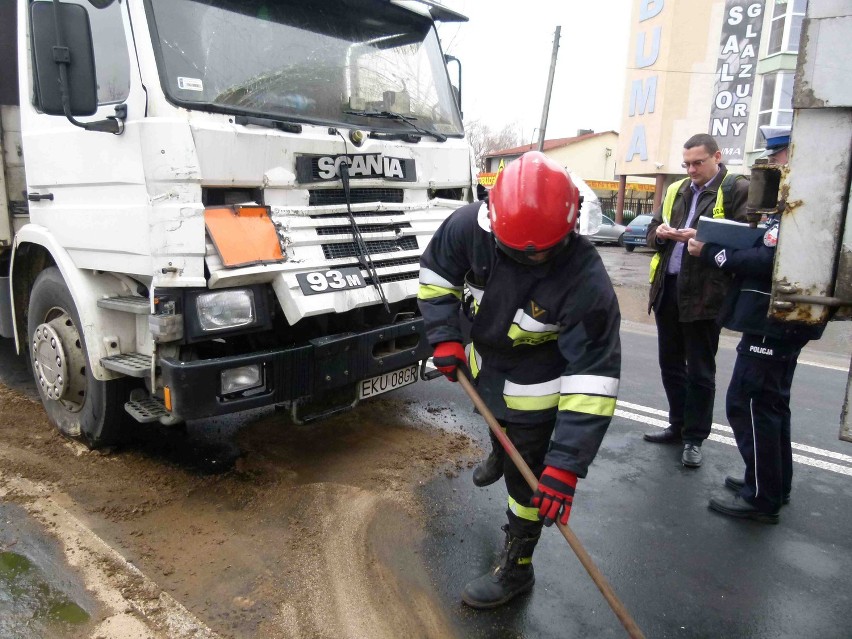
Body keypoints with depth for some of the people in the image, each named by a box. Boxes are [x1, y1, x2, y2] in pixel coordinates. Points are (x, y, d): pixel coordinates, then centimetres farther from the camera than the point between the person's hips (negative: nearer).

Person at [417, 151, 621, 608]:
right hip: (483, 360, 5)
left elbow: (594, 378, -36)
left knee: (527, 479, 5)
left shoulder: (586, 281, -37)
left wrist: (566, 464, -38)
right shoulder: (471, 226, -27)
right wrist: (445, 338, -14)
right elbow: (436, 271, -6)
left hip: (535, 389, -5)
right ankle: (502, 453, 69)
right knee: (497, 428, 33)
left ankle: (515, 570, 28)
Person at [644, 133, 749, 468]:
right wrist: (659, 233, -5)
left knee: (699, 370, 4)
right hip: (667, 287, 7)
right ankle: (678, 425, 31)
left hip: (703, 293, -6)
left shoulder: (738, 190, -3)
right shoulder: (675, 190, 16)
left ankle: (694, 438, 16)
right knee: (670, 362, 15)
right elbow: (651, 231, 17)